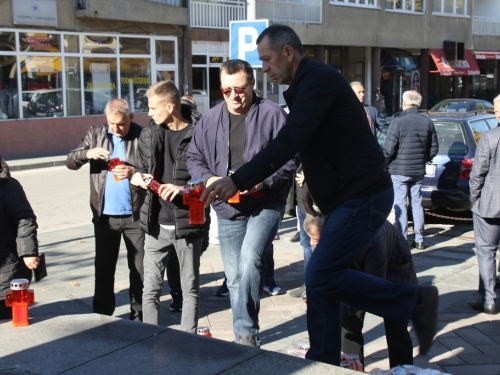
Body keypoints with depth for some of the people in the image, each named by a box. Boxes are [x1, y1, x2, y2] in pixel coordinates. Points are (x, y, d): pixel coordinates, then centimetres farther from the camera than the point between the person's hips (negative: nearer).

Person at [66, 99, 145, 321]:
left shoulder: (142, 136, -5)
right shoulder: (96, 133, 6)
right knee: (103, 269, 11)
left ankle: (138, 317, 18)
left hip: (135, 215, -3)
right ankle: (102, 317, 22)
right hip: (104, 215, 3)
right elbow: (70, 162, 4)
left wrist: (134, 172, -24)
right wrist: (87, 153, -16)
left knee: (139, 268, 5)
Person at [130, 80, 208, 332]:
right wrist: (138, 177, -2)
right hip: (156, 224, 5)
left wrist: (185, 189, -22)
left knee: (190, 290, 9)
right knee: (150, 290, 8)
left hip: (187, 224, -4)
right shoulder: (149, 134, 8)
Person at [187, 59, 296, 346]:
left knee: (251, 260, -27)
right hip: (228, 209, 5)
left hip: (265, 205, -5)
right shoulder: (211, 119, 6)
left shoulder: (272, 114, -7)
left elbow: (289, 160, -9)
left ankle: (246, 333, -16)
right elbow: (194, 158, 12)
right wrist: (208, 178, -8)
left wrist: (262, 183, -22)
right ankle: (245, 341, 26)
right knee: (235, 277, 11)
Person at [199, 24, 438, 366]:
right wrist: (312, 181, 17)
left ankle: (414, 301, -3)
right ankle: (322, 363, 18)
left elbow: (289, 142, -27)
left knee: (321, 277, -13)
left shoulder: (318, 80, -16)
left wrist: (238, 181, -28)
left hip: (363, 197, -10)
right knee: (321, 279, 10)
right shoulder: (307, 83, 17)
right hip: (347, 196, 10)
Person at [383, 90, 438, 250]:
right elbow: (434, 149, 8)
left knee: (400, 205, 1)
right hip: (419, 171, 5)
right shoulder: (427, 122, 3)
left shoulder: (398, 121, -14)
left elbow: (389, 148, -16)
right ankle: (419, 239, 16)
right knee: (417, 204, 13)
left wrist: (386, 162, 2)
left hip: (399, 170, -5)